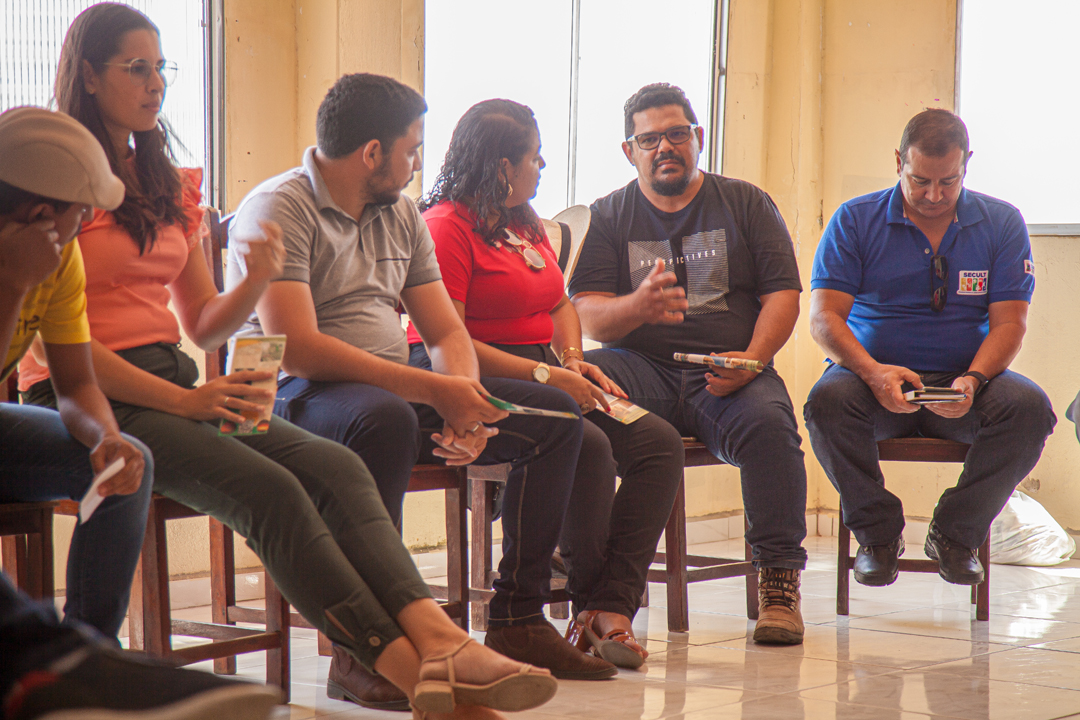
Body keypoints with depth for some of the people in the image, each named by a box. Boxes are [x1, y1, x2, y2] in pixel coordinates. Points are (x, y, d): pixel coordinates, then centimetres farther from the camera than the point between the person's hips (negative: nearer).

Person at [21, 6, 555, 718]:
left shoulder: (167, 184, 21)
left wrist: (257, 283, -2)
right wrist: (184, 400, -17)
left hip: (172, 384, 7)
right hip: (89, 398, -7)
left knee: (335, 466, -19)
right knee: (269, 490, -28)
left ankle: (436, 638, -37)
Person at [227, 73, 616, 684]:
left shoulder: (402, 213, 17)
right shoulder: (280, 209, -11)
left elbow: (447, 331, 14)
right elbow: (297, 349, -23)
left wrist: (464, 403, -10)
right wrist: (435, 392, -24)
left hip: (398, 391, 9)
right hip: (299, 400, -8)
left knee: (556, 414, 0)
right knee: (385, 418, -42)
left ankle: (519, 620, 1)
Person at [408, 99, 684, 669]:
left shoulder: (527, 225, 21)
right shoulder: (447, 227, -9)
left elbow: (560, 305, 26)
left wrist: (573, 361, 2)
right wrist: (547, 377, -19)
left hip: (545, 375, 9)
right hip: (483, 386, -9)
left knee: (659, 442, -13)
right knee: (586, 444, -33)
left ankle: (610, 606, -22)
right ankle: (589, 604, -15)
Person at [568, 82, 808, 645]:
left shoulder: (746, 204, 15)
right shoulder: (609, 215, 14)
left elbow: (783, 294, 7)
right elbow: (586, 315, 3)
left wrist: (752, 358, -13)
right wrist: (637, 306, -21)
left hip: (728, 371, 0)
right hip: (642, 368, 0)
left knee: (767, 420, -34)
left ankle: (779, 580, -24)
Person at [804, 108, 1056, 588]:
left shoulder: (1002, 223, 6)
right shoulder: (855, 220, 2)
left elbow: (1009, 322, 0)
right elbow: (824, 317, -5)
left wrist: (972, 381, -22)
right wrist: (874, 373, -25)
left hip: (965, 379, 1)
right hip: (876, 376, -1)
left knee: (1030, 407, -30)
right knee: (828, 400, -34)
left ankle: (956, 534, -8)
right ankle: (878, 532, -10)